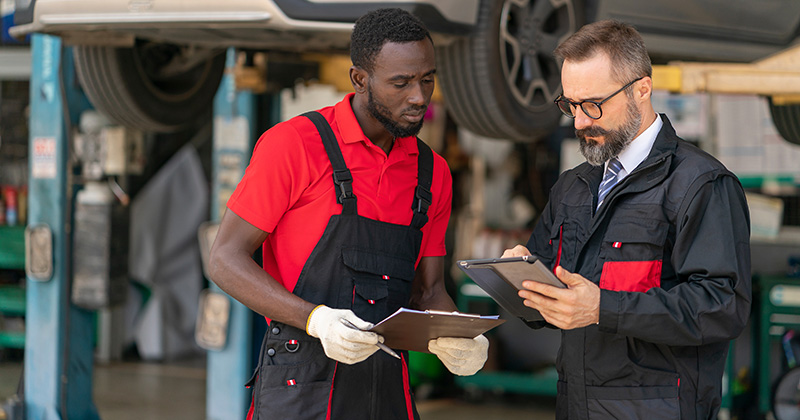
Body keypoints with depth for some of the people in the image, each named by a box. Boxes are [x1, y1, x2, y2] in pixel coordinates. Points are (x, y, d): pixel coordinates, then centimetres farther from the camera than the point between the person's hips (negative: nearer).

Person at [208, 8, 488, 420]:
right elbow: (225, 260, -8)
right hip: (300, 386, -5)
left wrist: (452, 340, -7)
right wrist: (316, 319, -22)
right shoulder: (294, 144, -7)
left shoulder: (432, 173, 10)